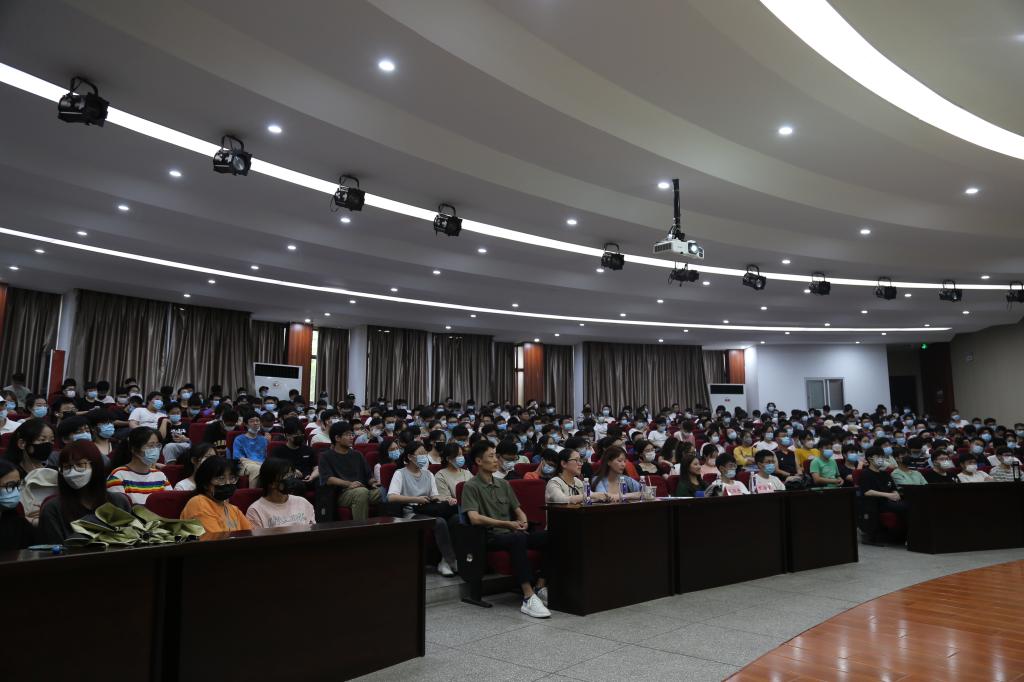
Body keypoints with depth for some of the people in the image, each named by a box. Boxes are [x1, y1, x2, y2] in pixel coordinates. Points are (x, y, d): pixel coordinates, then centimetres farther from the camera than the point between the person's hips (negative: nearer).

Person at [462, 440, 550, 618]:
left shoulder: (504, 484, 20)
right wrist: (507, 524, -16)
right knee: (518, 538, -39)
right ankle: (529, 598, -40)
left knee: (548, 535, -19)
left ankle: (540, 587, -12)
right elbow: (474, 518, -15)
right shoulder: (471, 487, -2)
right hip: (490, 537, -7)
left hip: (513, 534, 7)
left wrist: (523, 522, 0)